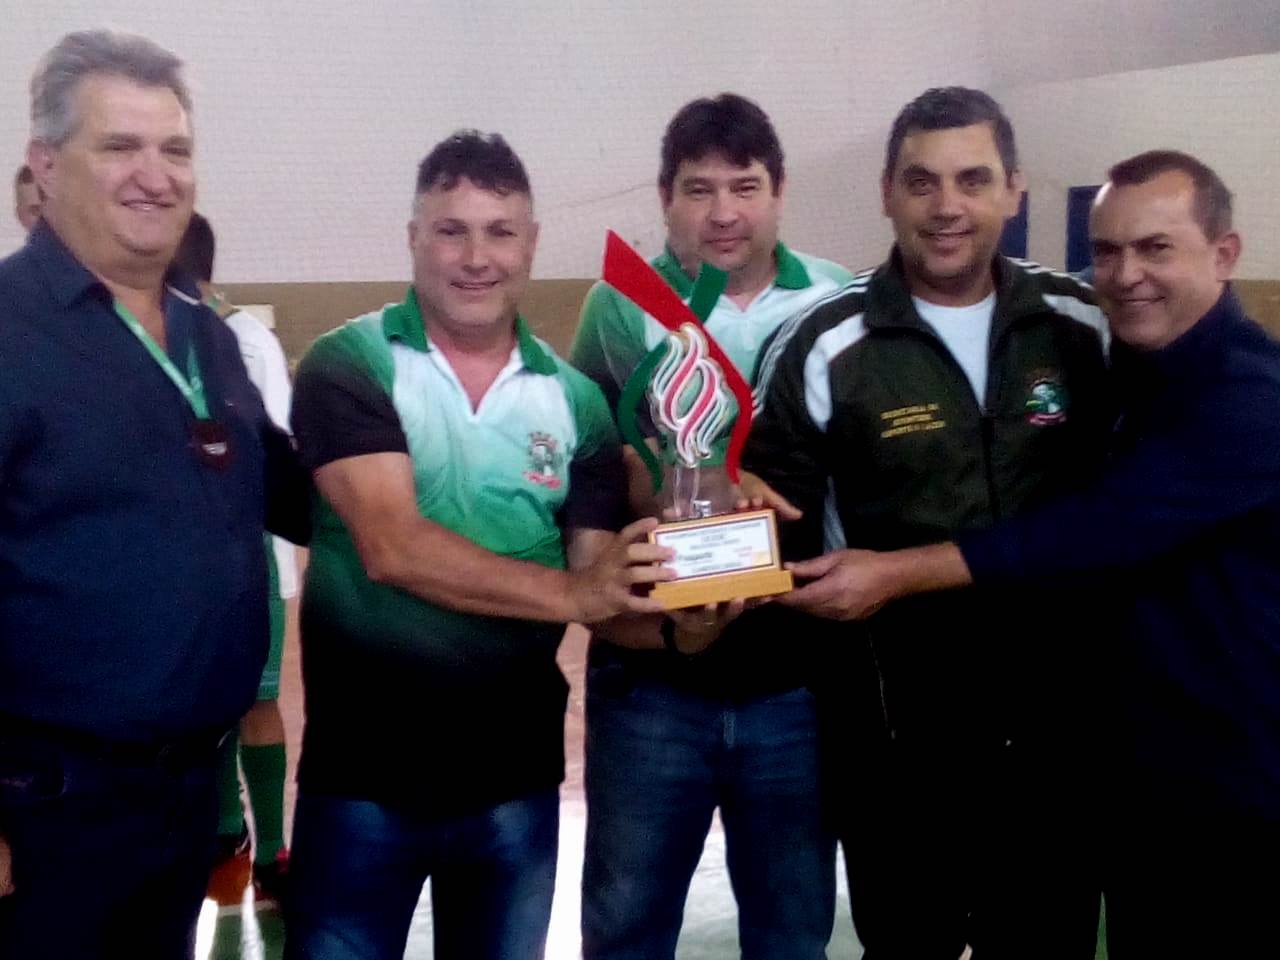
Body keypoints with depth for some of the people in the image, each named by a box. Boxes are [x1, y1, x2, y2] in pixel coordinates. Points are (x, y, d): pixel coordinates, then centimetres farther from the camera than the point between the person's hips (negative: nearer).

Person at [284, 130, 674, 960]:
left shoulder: (575, 399, 3)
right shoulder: (348, 367, -8)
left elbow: (598, 582, 1)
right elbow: (392, 549, -20)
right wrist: (570, 595, -26)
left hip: (516, 775, 3)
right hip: (362, 772, -3)